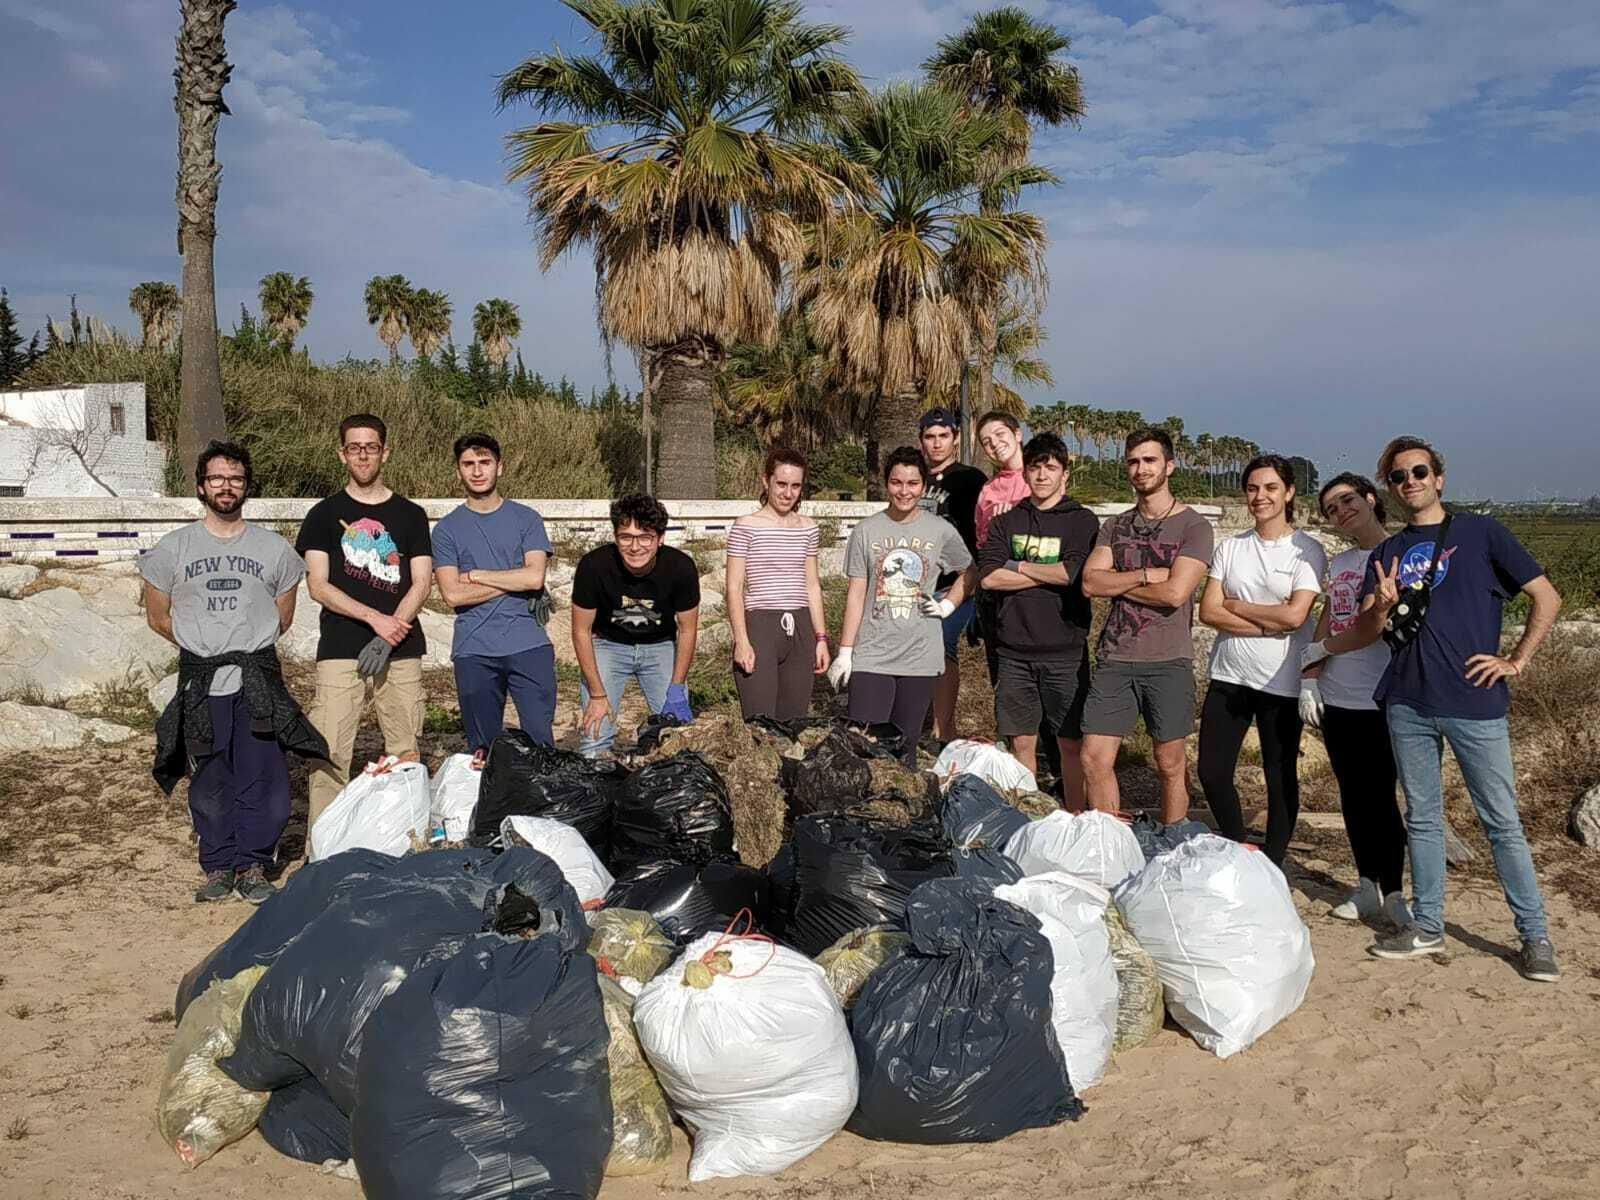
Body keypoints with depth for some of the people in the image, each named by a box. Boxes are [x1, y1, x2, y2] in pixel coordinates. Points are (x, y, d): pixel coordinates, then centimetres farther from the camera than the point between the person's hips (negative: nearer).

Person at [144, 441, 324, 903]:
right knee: (209, 783, 6)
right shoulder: (173, 548, 6)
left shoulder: (274, 548, 7)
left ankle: (252, 866, 11)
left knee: (263, 779, -3)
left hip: (259, 680, 0)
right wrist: (203, 646, 9)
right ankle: (218, 867, 19)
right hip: (200, 683, 0)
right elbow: (158, 616, 11)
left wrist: (248, 646, 9)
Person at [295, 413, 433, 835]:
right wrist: (376, 618, -13)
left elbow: (421, 584, 4)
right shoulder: (324, 515, 8)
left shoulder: (410, 515, 11)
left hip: (401, 652, 1)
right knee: (330, 753, -7)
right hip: (340, 652, -1)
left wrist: (388, 638, -10)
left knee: (405, 752, 2)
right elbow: (318, 586, -1)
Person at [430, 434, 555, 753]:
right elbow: (452, 594, -5)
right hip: (473, 651, 1)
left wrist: (475, 575, -3)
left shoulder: (526, 519, 7)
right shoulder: (447, 529, 7)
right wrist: (514, 581, -6)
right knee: (482, 749, 8)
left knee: (539, 740, -3)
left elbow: (535, 577, -7)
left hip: (529, 645, -1)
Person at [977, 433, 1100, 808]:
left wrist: (1018, 567, -4)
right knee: (1021, 743, 8)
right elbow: (988, 577, -4)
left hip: (1065, 651, -2)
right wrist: (1048, 574, -7)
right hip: (1015, 650, 3)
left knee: (1071, 743, 4)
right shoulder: (1006, 521, 10)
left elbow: (1071, 573, -15)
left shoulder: (1082, 521, 1)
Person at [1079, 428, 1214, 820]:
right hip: (1114, 658, 4)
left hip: (1167, 660, -4)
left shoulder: (1193, 526, -2)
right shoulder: (1115, 527, 12)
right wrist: (1145, 575, -12)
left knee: (1170, 765, 6)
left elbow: (1175, 593, -15)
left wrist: (1117, 584, -5)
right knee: (1094, 759, 1)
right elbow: (1090, 582, -2)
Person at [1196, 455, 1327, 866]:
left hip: (1281, 683, -4)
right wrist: (1269, 622, -13)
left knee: (1281, 779, 8)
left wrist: (1234, 605, -7)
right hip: (1228, 677, 4)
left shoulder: (1307, 550, -5)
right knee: (1212, 772, 7)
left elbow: (1295, 615, -17)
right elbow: (1208, 611, -3)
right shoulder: (1230, 547, 6)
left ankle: (1271, 868, 25)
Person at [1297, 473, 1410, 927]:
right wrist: (1309, 680, 5)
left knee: (1380, 796, -3)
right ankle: (1367, 886, 22)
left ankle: (1392, 892, 10)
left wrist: (1322, 648, -5)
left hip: (1380, 700, -6)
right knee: (1352, 796, 12)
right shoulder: (1338, 564, 15)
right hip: (1336, 699, 7)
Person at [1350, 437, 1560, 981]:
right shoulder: (1386, 553, 12)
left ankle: (1535, 935, 13)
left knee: (1502, 822, 1)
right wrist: (1382, 605, -17)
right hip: (1408, 703, 4)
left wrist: (1517, 660, -3)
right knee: (1422, 818, 12)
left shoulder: (1480, 532, 2)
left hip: (1474, 702, -4)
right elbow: (1367, 630, 4)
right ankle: (1427, 926, 22)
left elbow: (1546, 597, 2)